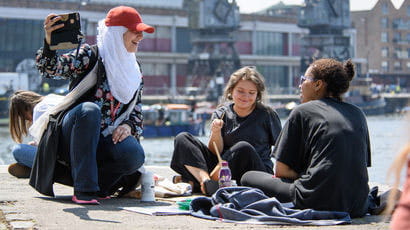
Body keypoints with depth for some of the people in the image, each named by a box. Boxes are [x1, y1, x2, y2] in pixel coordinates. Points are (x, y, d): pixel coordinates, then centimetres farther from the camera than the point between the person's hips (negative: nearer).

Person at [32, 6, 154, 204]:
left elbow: (137, 112, 16)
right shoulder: (90, 56, -3)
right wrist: (49, 43, -40)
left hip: (105, 140, 3)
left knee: (135, 155, -30)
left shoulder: (134, 71, 14)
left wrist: (128, 126, -8)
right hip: (72, 136, -3)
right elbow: (50, 69, -19)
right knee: (89, 109, -37)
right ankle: (84, 189, -33)